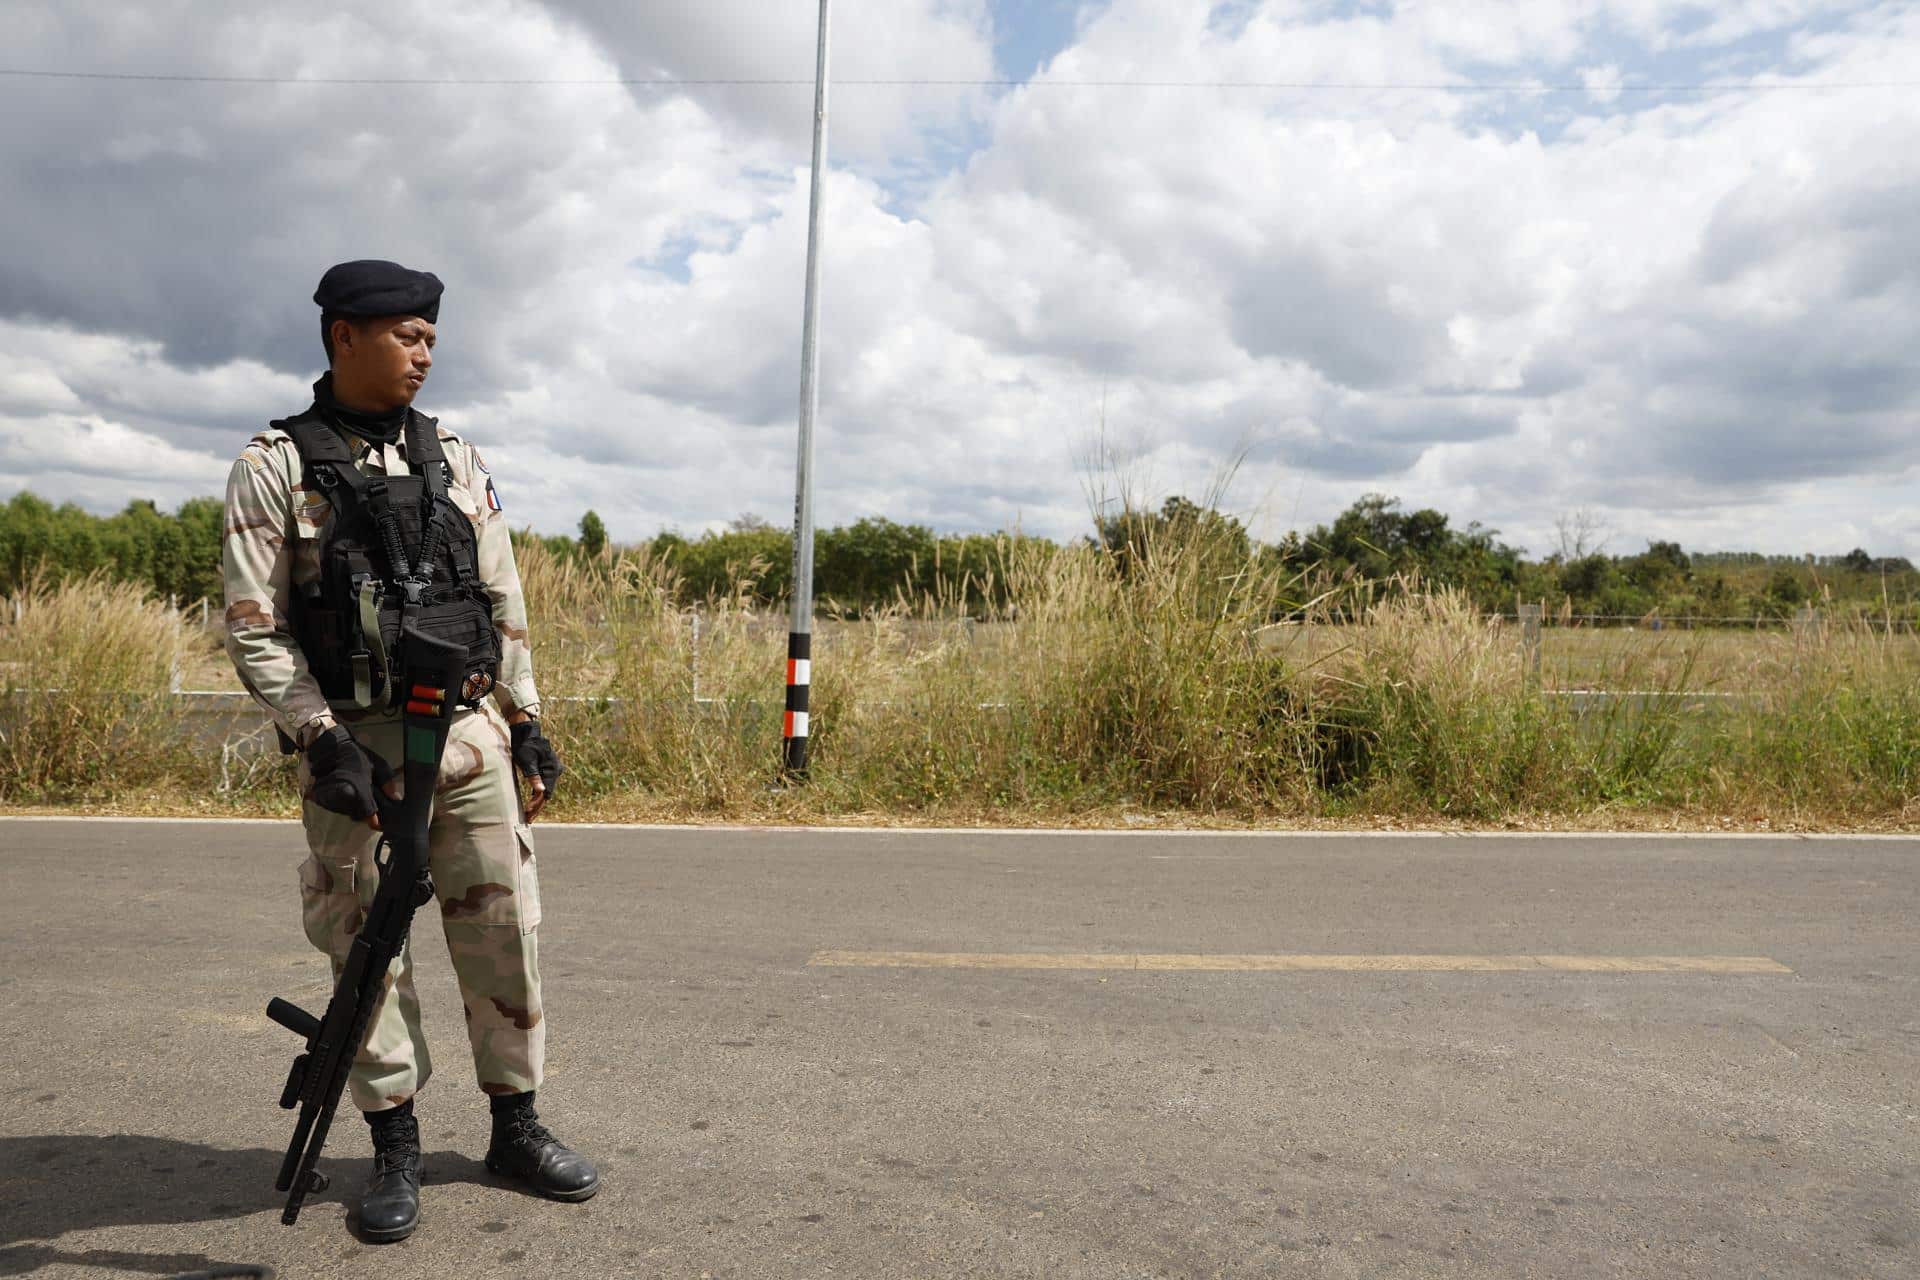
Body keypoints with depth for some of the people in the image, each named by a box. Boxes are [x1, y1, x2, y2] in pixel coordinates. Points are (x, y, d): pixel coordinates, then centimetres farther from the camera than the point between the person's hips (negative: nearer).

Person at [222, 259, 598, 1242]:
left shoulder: (456, 460, 11)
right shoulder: (275, 468, 0)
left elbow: (505, 606, 13)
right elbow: (253, 628, -5)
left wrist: (528, 722, 8)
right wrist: (322, 740, -15)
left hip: (469, 733, 3)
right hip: (352, 743, -3)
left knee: (503, 931, 5)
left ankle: (516, 1128, 20)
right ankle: (395, 1148, 20)